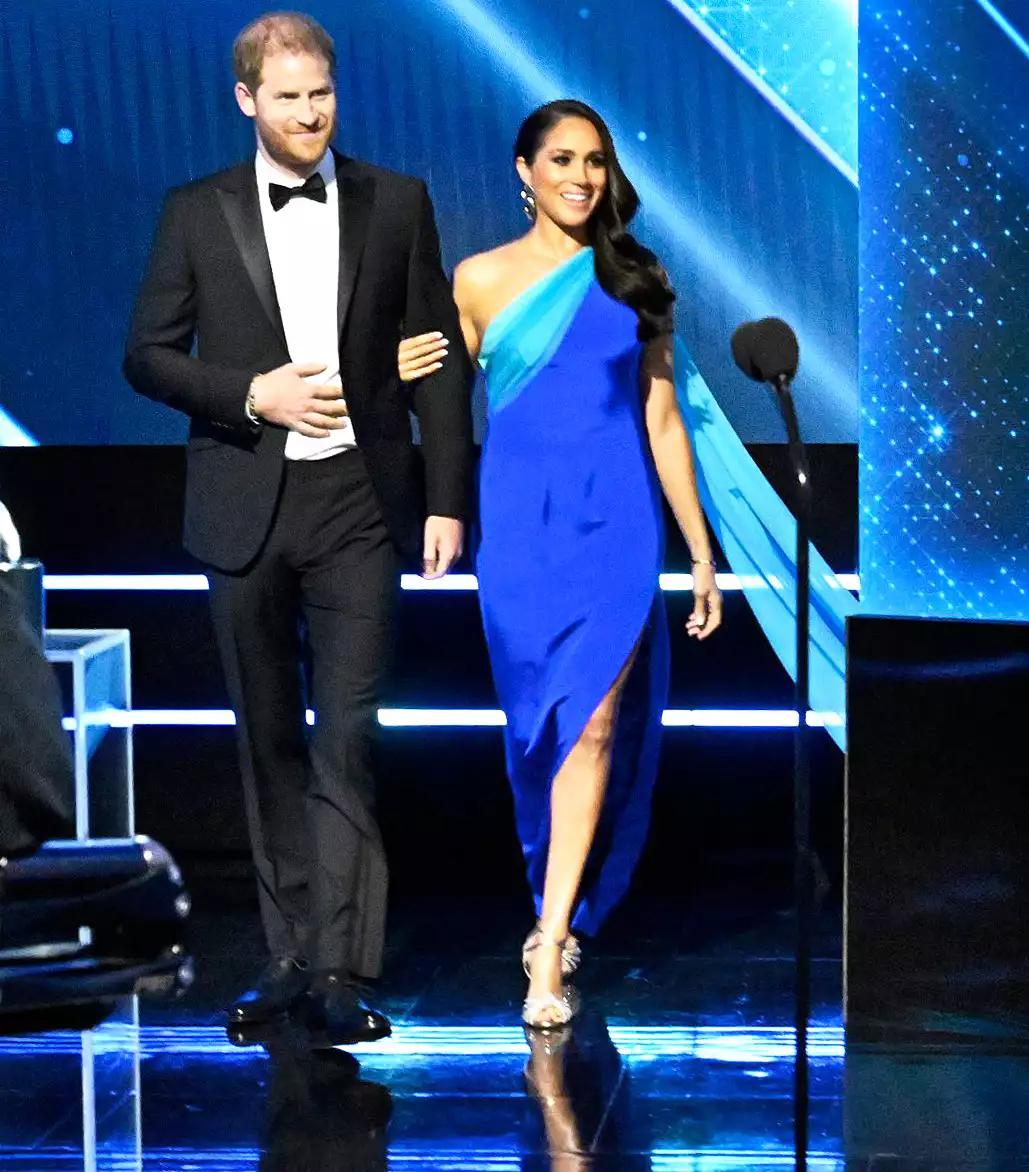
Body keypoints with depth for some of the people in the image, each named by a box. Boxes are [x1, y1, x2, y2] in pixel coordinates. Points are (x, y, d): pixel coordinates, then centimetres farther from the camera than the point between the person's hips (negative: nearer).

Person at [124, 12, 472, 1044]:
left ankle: (338, 969, -8)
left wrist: (447, 499, -2)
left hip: (357, 502, -1)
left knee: (345, 737, -8)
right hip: (245, 506, 1)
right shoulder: (197, 213, 5)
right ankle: (293, 954, 17)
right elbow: (148, 356, 5)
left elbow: (439, 359, 5)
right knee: (269, 740, 8)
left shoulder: (396, 204, 5)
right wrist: (254, 394, -12)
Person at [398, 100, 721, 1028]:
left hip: (616, 521, 0)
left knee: (594, 721, -10)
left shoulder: (635, 280, 6)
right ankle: (562, 918, 23)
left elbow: (662, 418, 9)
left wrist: (702, 551, 9)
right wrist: (407, 377, -15)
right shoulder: (481, 279, 4)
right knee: (541, 720, 6)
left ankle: (552, 945, -11)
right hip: (519, 523, 0)